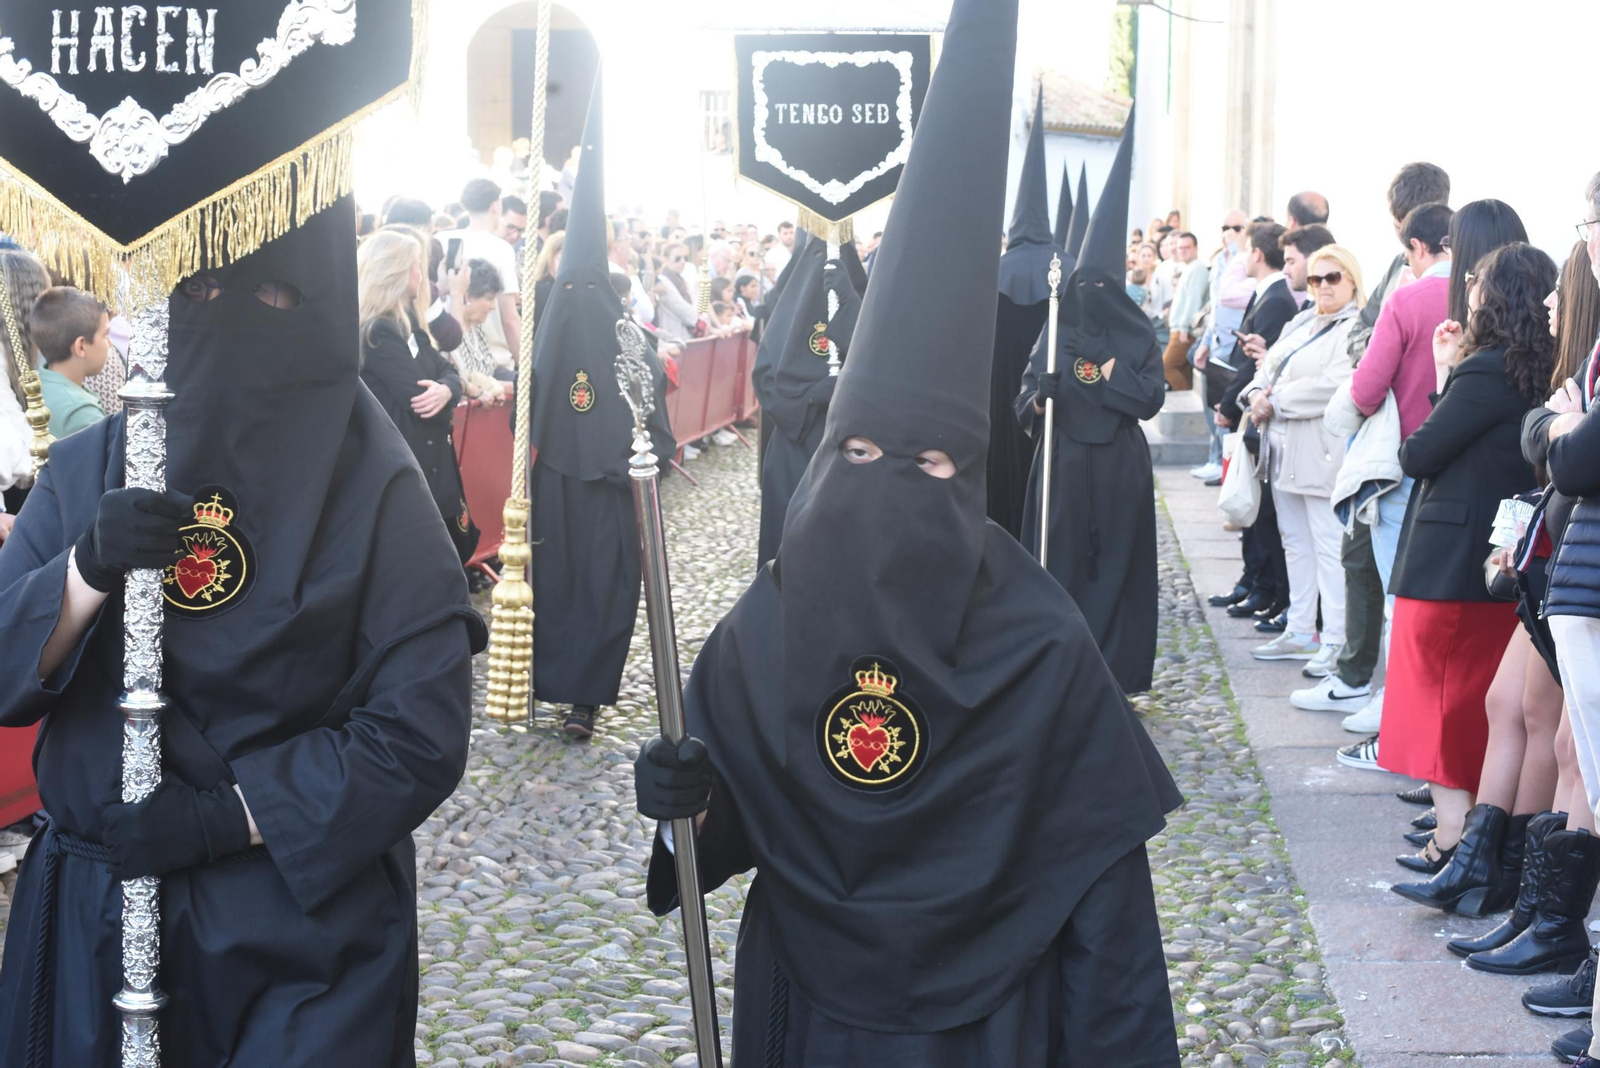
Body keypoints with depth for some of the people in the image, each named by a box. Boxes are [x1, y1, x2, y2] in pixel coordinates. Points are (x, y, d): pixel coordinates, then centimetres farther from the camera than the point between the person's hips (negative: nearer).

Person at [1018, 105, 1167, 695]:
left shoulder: (1140, 337, 3)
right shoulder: (1055, 334, 6)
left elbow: (1153, 397, -5)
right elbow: (1026, 397, 3)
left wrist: (1112, 372, -13)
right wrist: (1038, 398, -17)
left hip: (1119, 469, -1)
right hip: (1062, 464, 1)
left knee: (1115, 558, 1)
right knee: (1061, 557, 0)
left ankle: (1111, 667, 8)